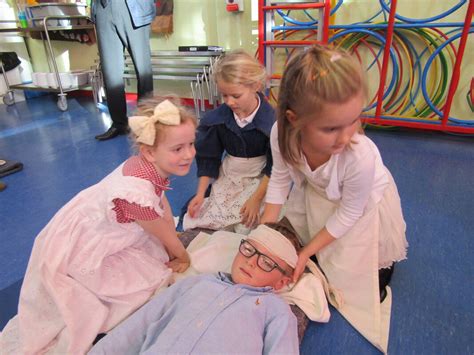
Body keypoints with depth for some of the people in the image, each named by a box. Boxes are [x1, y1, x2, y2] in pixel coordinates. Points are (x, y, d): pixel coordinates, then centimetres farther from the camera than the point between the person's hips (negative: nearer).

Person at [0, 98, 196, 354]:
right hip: (76, 253, -8)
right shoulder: (137, 194, -38)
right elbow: (166, 235, -19)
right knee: (154, 279, -5)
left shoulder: (150, 165, -14)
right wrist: (182, 258, 0)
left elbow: (165, 210, 0)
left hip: (94, 229, 8)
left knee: (157, 252, 11)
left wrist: (173, 253, 5)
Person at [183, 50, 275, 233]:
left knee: (245, 227, -18)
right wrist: (200, 193, -4)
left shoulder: (270, 120, -21)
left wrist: (256, 199, -16)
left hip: (260, 178, -3)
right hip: (227, 176, 3)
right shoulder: (216, 118, -10)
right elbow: (209, 157, 0)